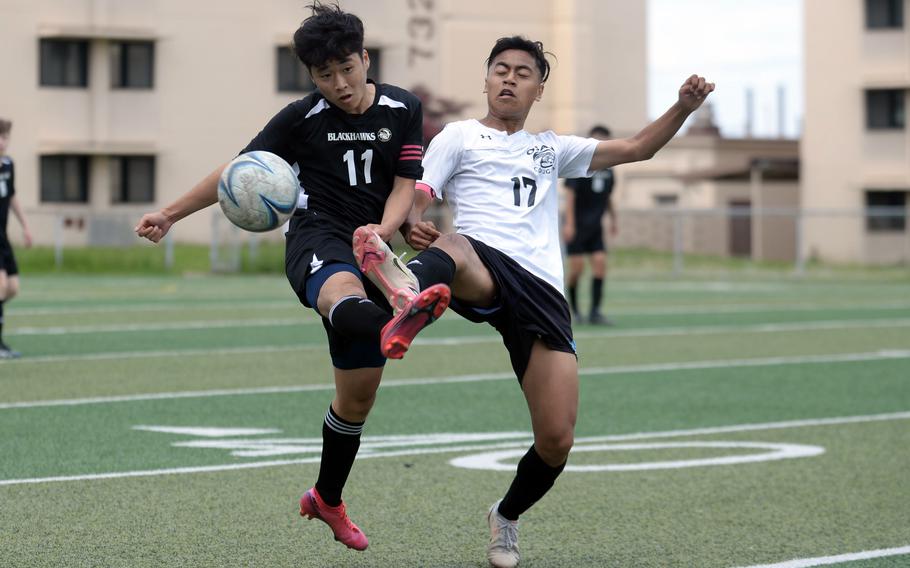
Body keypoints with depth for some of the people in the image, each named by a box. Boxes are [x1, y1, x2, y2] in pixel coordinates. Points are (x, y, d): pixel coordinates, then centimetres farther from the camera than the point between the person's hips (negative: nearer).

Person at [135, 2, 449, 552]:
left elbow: (405, 185, 3)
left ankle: (327, 498, 30)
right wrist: (171, 213, 8)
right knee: (343, 291, -42)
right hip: (316, 238, -3)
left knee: (358, 393, 8)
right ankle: (393, 327, -79)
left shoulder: (403, 110, 4)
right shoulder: (302, 118, 0)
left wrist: (382, 230, -17)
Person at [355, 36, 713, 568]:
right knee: (452, 248, -44)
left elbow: (637, 148, 31)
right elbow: (416, 200, 8)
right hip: (482, 267, -4)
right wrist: (415, 225, -17)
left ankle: (507, 518, 24)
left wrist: (684, 107, 14)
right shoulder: (460, 136, 19)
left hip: (542, 290, 4)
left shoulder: (550, 148, 30)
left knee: (556, 442, -5)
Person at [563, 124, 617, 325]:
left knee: (600, 263, -8)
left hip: (595, 226, 5)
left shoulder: (607, 169, 10)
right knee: (577, 267, -7)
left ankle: (594, 312, -7)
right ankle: (572, 307, 14)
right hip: (577, 225, -5)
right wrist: (569, 223, -19)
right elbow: (570, 194, -12)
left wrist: (613, 220, 17)